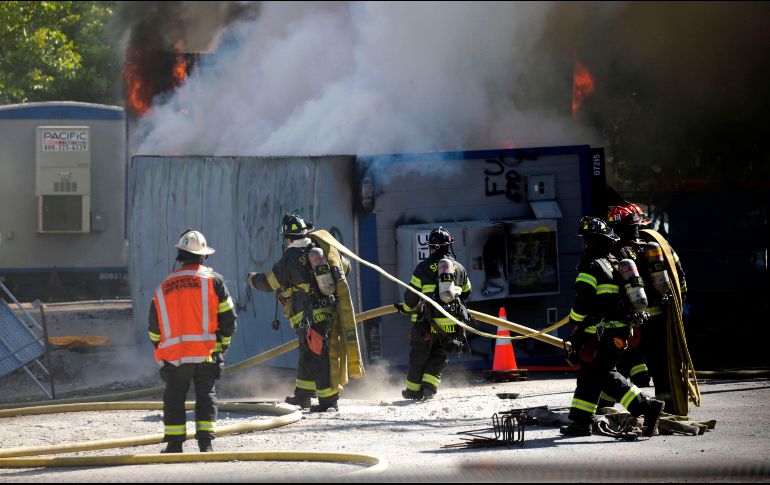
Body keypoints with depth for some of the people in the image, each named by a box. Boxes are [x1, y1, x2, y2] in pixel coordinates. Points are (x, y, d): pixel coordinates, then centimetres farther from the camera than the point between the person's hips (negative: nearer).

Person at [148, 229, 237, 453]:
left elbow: (154, 329, 14)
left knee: (174, 399, 12)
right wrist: (222, 346, 11)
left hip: (174, 357, 1)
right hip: (206, 353, -1)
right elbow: (228, 317, -1)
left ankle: (174, 443, 8)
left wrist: (162, 351, 25)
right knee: (206, 396, 9)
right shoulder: (213, 279, 1)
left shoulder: (164, 287, 9)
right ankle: (205, 441, 1)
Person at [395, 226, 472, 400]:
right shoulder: (459, 268, 7)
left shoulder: (423, 267, -2)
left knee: (419, 355, 12)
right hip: (452, 320, 2)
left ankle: (414, 390, 17)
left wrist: (406, 308, 20)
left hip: (428, 321, -2)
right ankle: (429, 385, -1)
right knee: (439, 355, 14)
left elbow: (412, 295, 0)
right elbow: (467, 293, 23)